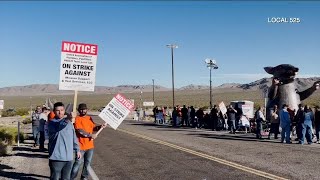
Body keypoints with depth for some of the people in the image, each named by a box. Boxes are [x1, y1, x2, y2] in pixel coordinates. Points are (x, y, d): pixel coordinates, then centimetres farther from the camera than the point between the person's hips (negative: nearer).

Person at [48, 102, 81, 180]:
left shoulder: (69, 123, 12)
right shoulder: (51, 122, -6)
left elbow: (74, 137, 20)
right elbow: (58, 127, -30)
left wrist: (77, 150, 19)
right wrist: (67, 119, -47)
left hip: (69, 157, 5)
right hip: (56, 157, -5)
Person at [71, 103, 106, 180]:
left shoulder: (89, 118, 11)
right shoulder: (77, 119, -9)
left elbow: (93, 128, 18)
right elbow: (80, 131, -18)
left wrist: (100, 127, -1)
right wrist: (90, 135, -19)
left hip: (90, 145, 6)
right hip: (81, 146, -6)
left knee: (87, 162, 13)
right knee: (78, 163, -4)